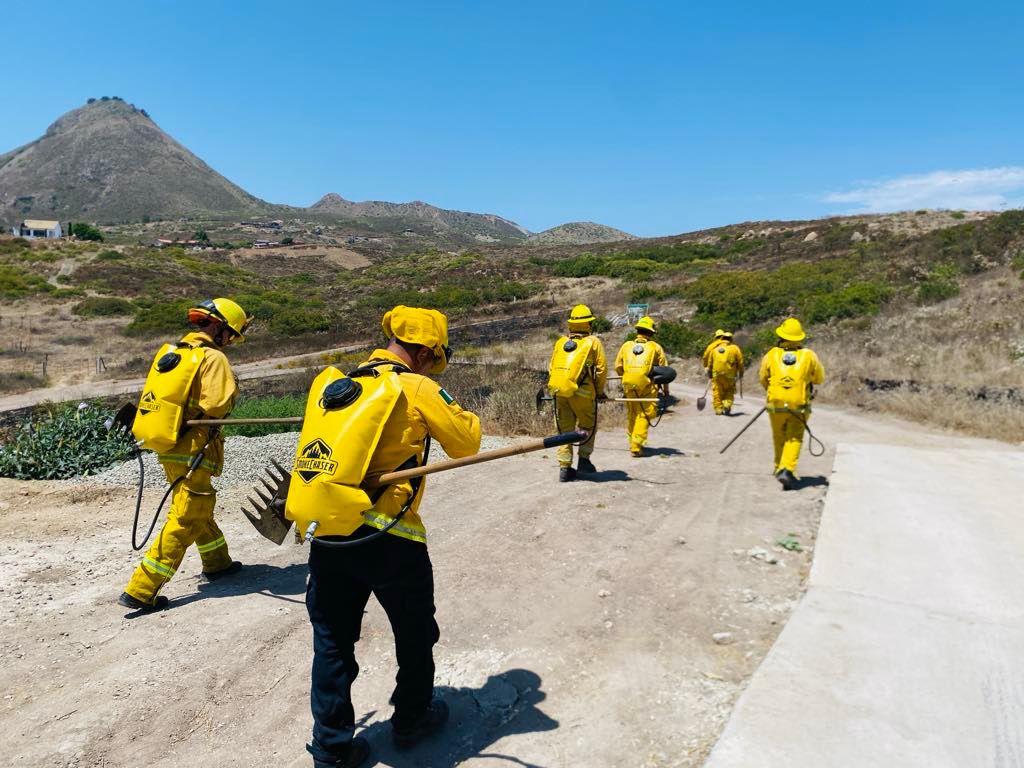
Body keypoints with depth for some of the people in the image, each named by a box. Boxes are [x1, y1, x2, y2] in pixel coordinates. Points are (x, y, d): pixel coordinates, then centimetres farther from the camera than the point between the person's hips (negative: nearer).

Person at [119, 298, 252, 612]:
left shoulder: (170, 351, 11)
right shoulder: (213, 358, -14)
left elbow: (152, 395, 11)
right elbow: (216, 405, -22)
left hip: (167, 446, 9)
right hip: (193, 451, -9)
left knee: (201, 507, 24)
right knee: (184, 521, -1)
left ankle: (217, 563, 41)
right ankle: (140, 590, 1)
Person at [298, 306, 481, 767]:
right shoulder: (419, 390, -9)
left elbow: (319, 445, 12)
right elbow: (467, 443, 0)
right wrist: (454, 409, 14)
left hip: (325, 535, 5)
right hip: (388, 540, -5)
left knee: (332, 641, 17)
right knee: (415, 633, 20)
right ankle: (412, 719, 38)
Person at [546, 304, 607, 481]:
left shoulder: (560, 342, 15)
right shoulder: (593, 342, 2)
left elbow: (551, 368, 13)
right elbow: (601, 368, 0)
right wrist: (599, 391, 11)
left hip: (558, 391, 4)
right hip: (581, 392, -4)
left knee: (564, 429, 10)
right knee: (587, 426, 15)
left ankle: (564, 467, 10)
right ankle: (584, 460, 13)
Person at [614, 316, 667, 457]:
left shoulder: (626, 345, 11)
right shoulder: (656, 347, 6)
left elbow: (618, 367, 10)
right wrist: (665, 388, 15)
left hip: (628, 385, 3)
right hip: (647, 386, -3)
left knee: (632, 415, 16)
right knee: (643, 416, 1)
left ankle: (633, 443, 27)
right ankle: (636, 447, -7)